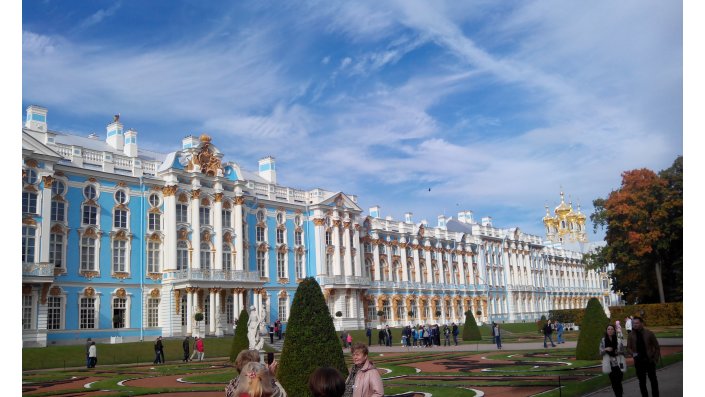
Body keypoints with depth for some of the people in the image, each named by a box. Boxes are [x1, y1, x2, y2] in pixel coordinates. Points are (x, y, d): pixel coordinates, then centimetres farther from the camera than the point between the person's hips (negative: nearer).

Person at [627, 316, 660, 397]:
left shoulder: (649, 333, -5)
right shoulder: (631, 335, 0)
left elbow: (657, 347, 0)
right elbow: (628, 347, 4)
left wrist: (656, 359, -6)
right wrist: (633, 354, -15)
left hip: (650, 361, -1)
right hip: (639, 362, 1)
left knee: (653, 380, 11)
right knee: (642, 382, 7)